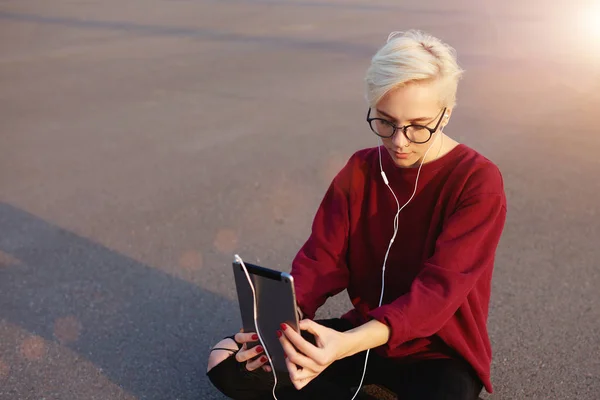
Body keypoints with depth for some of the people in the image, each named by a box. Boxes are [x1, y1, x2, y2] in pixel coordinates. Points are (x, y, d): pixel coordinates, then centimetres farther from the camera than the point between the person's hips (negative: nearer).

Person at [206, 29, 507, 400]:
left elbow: (439, 288, -26)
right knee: (226, 361, -7)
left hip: (440, 350, -3)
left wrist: (349, 343, -41)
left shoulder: (479, 181, -18)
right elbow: (322, 258, -6)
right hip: (365, 333, 4)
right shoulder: (360, 169, -3)